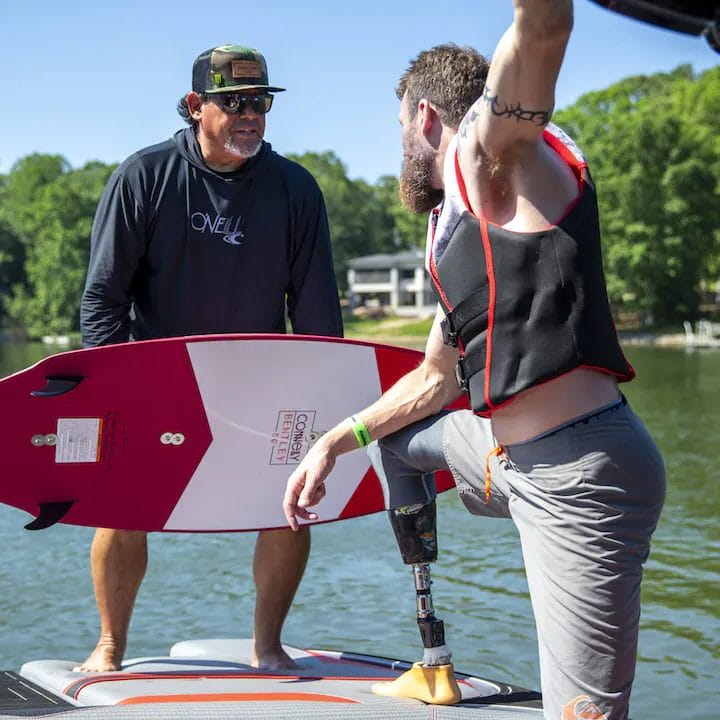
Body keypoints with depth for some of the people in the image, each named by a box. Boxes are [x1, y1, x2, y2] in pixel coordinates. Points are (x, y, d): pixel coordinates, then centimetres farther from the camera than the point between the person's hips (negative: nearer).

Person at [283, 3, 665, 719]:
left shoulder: (492, 154, -6)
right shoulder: (450, 229, 21)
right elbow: (437, 379, 29)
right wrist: (333, 444, 25)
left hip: (579, 481, -10)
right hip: (504, 459, 10)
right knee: (391, 434, 33)